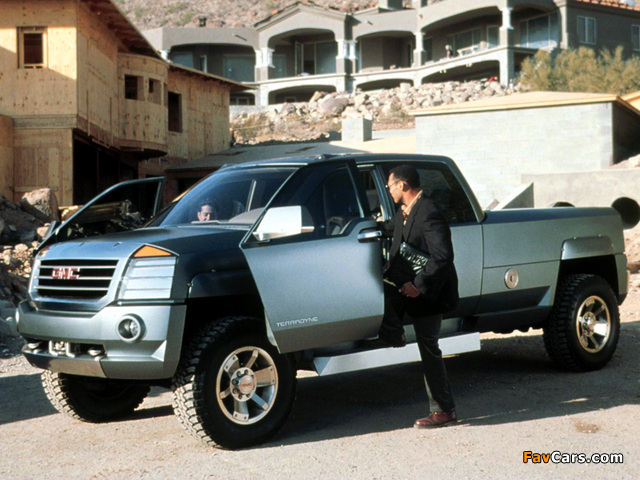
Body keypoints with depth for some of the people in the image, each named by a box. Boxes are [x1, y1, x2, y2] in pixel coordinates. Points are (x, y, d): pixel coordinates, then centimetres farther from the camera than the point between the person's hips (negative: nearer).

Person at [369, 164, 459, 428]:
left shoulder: (429, 214, -24)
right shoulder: (405, 212, 7)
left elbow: (443, 255, -30)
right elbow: (389, 228, 29)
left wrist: (419, 285, -28)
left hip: (427, 293, -9)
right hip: (408, 287, 9)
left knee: (429, 350, -3)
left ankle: (443, 410, 6)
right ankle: (392, 334, 15)